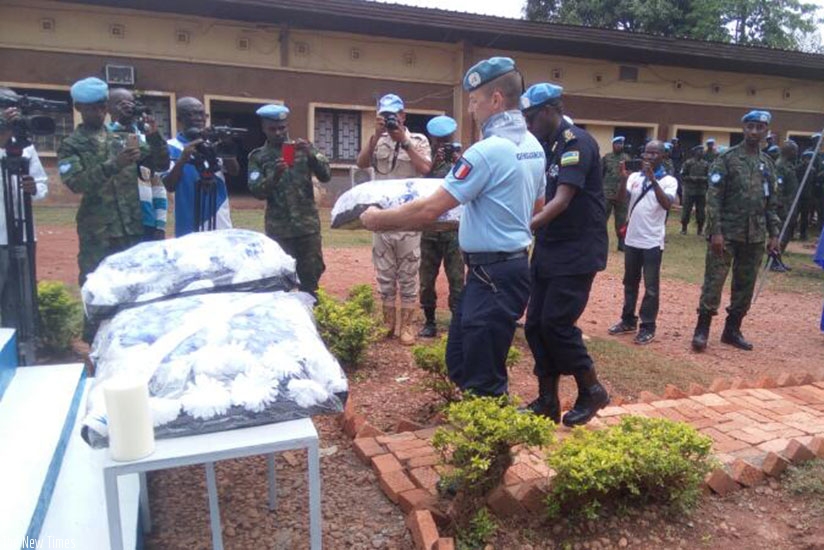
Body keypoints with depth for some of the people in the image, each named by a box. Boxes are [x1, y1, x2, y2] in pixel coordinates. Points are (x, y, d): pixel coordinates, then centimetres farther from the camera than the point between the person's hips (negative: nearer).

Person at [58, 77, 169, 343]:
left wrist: (154, 137, -6)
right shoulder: (71, 145, 2)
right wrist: (113, 166, -26)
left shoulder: (122, 139, 12)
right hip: (97, 233, -3)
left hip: (132, 229, 3)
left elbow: (161, 164, 11)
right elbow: (75, 182, -14)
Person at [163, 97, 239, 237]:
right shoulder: (172, 147, -1)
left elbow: (235, 171, -2)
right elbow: (169, 186, -10)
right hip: (189, 226, -3)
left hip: (220, 222, 3)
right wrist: (182, 159, -25)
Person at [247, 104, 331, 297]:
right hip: (279, 229, -1)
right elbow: (257, 191, -6)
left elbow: (326, 176, -2)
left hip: (308, 225, 1)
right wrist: (275, 175, -24)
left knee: (310, 276, 7)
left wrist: (311, 154, -17)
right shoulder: (258, 156, 4)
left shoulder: (303, 148, 6)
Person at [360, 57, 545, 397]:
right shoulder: (533, 145, 10)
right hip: (512, 264, 10)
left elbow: (430, 210, -19)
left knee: (483, 377, 2)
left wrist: (379, 219, -6)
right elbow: (537, 204, 23)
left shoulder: (487, 151, -20)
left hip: (493, 275, -10)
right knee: (460, 364, 18)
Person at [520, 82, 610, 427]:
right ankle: (547, 401, 17)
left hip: (577, 252, -9)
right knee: (535, 326, 6)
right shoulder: (546, 147, 13)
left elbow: (562, 201, -24)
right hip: (549, 250, 9)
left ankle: (592, 392, 13)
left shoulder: (576, 142, -14)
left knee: (556, 323, -8)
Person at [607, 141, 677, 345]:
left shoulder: (669, 181, -6)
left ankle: (647, 327, 11)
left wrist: (653, 179, -28)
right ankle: (628, 320, 28)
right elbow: (621, 198, -6)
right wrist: (623, 179, -23)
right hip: (632, 239, 5)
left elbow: (667, 204, -22)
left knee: (651, 287, 3)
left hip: (652, 242, -5)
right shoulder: (635, 177, 6)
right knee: (630, 283, 15)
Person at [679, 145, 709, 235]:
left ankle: (700, 229, 15)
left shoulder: (705, 164, 8)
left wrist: (703, 178, -11)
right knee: (686, 210, 0)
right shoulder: (688, 163, -1)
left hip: (701, 192, 3)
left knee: (701, 211, 5)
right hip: (689, 191, -3)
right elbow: (683, 176, -3)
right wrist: (691, 178, -17)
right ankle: (684, 228, 11)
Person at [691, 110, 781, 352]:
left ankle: (732, 330, 21)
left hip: (755, 236, 5)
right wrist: (715, 231, -17)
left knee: (745, 286, 10)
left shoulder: (768, 163, 12)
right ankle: (702, 329, 4)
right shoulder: (726, 158, -5)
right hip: (727, 232, -5)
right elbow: (713, 197, -10)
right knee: (714, 282, -5)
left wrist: (774, 234, 7)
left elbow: (772, 203, 14)